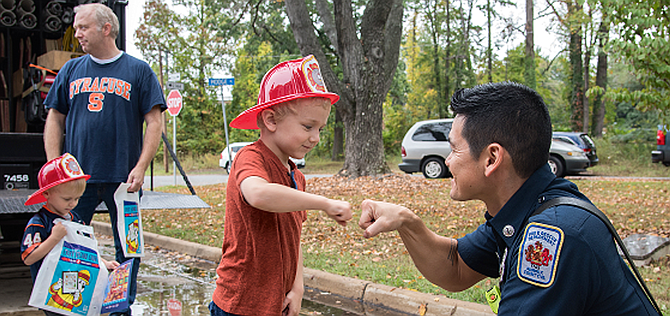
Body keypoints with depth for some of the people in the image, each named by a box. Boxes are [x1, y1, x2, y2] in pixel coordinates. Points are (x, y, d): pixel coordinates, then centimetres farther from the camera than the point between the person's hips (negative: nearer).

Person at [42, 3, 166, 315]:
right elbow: (55, 120, 14)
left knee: (127, 250, 6)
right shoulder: (71, 70, 12)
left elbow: (154, 122, -1)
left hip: (123, 179, -2)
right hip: (77, 178, 3)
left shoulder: (138, 71, 2)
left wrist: (141, 167, -11)